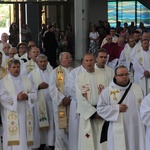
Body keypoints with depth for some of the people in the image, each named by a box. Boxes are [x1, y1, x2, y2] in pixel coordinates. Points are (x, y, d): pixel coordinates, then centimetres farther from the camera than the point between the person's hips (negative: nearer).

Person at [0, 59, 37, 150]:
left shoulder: (26, 80, 15)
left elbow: (35, 94, 9)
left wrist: (27, 96, -12)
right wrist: (16, 97, -18)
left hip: (25, 114, 4)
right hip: (12, 114, -4)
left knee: (25, 137, 4)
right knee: (14, 138, -7)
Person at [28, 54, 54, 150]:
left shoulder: (52, 72, 12)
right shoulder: (32, 74, 5)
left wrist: (48, 86, -7)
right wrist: (38, 87, -12)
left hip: (51, 101, 2)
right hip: (38, 102, -2)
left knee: (51, 122, 2)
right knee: (40, 123, 0)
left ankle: (51, 142, 9)